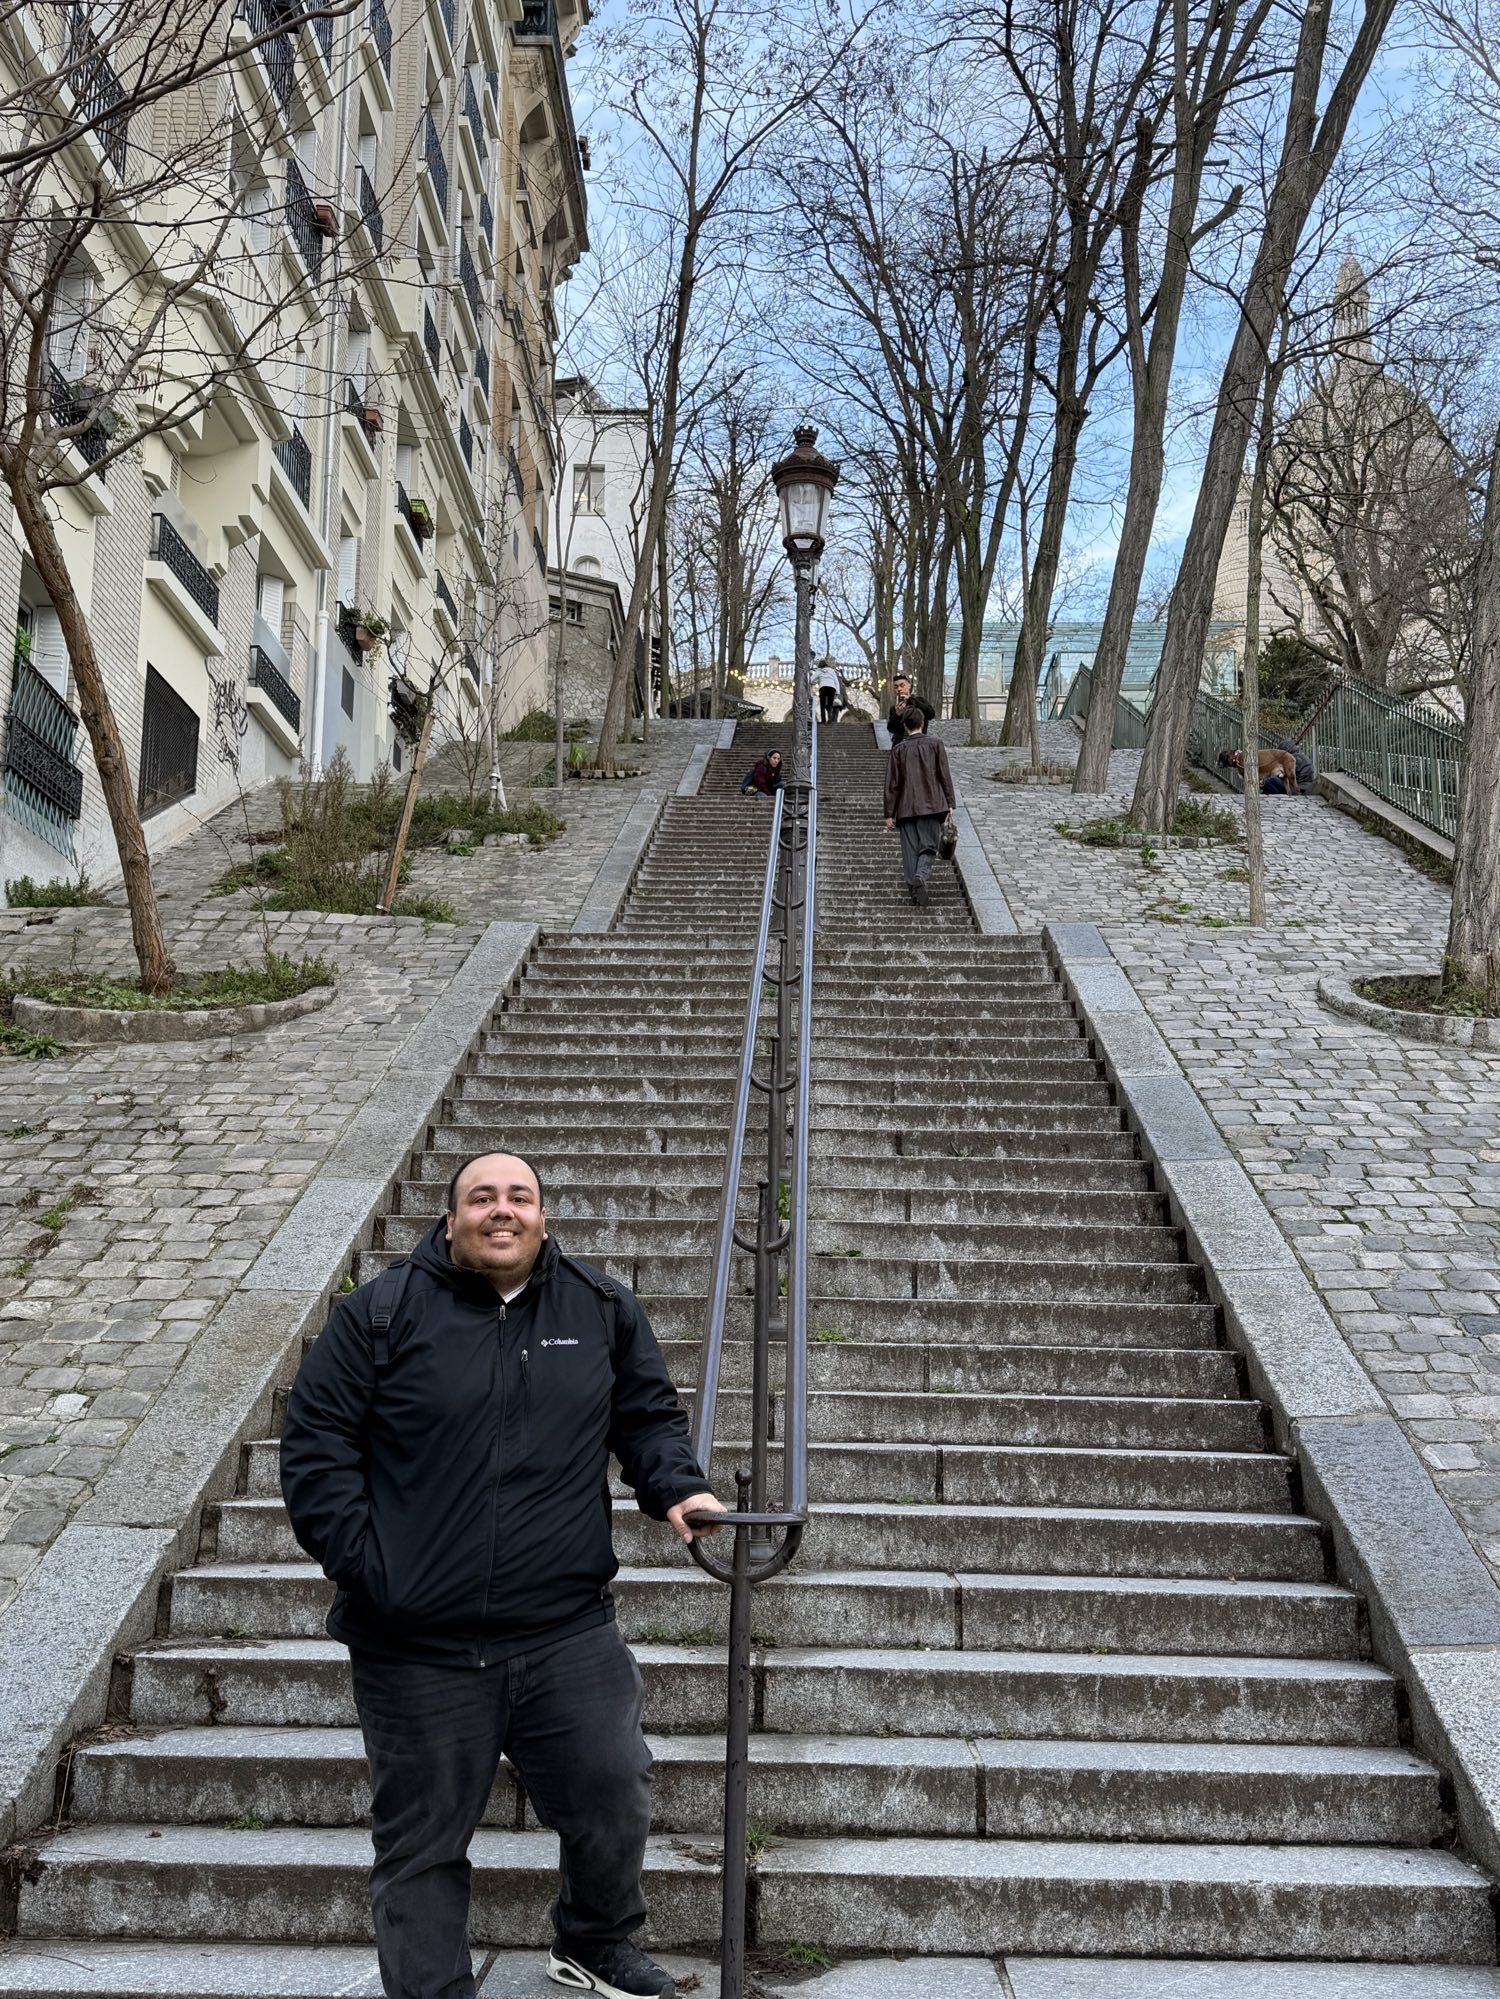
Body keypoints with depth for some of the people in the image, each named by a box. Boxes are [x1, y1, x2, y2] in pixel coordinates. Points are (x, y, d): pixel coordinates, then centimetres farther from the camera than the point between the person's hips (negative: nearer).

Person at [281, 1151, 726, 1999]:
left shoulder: (603, 1309, 4)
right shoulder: (380, 1313, -4)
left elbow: (650, 1415, 14)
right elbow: (315, 1443, -2)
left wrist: (676, 1485, -5)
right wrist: (359, 1563, -10)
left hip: (568, 1632, 2)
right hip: (419, 1647, -2)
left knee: (614, 1794, 7)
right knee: (423, 1842, 10)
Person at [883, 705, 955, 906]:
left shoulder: (899, 749, 4)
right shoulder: (934, 744, 2)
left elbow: (891, 783, 4)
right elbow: (945, 775, 0)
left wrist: (889, 814, 7)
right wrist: (949, 803, 6)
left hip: (906, 807, 1)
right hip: (931, 805, -1)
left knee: (910, 850, 6)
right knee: (928, 847, 1)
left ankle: (914, 889, 0)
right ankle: (921, 876, -25)